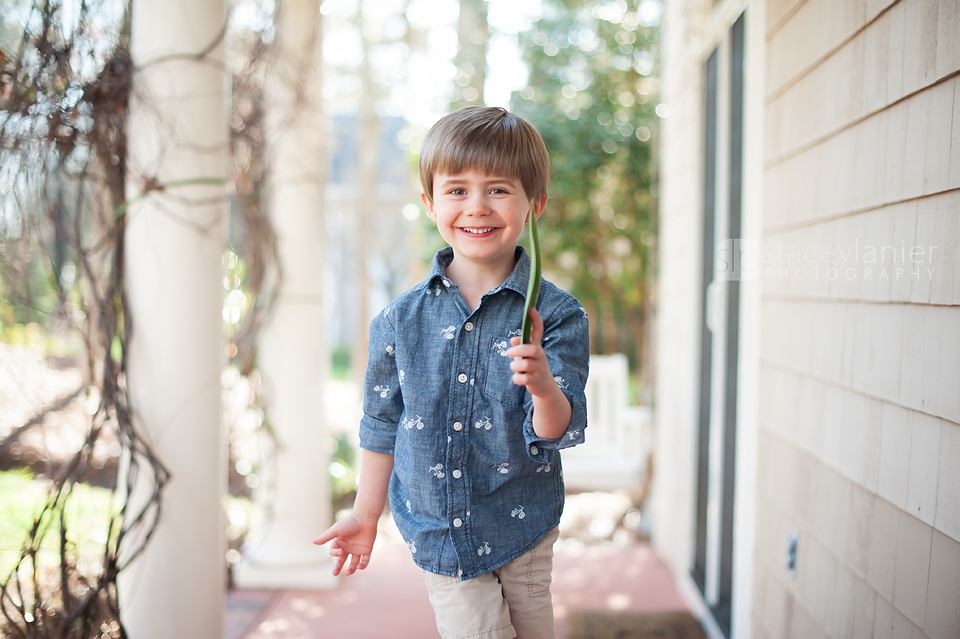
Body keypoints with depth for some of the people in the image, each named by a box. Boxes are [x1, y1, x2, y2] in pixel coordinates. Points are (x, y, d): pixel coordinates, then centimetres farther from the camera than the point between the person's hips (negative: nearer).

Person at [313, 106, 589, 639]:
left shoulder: (557, 315, -11)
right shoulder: (400, 320, -5)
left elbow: (558, 431, -16)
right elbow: (382, 422, 6)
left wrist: (544, 387, -38)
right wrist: (366, 514, 12)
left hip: (523, 531, 0)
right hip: (436, 532, 1)